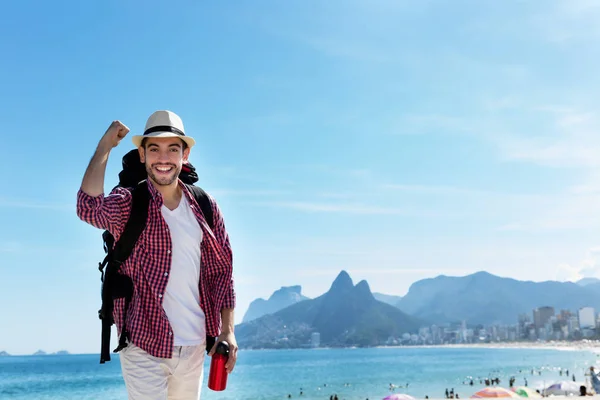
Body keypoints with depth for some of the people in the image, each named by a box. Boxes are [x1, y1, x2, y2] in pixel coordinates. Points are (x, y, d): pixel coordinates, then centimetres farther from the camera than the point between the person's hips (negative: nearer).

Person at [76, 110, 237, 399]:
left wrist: (227, 330, 0)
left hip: (194, 346, 4)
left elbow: (221, 271, 7)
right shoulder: (127, 205, -7)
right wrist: (105, 145, -20)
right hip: (144, 346, -4)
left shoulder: (205, 207, 3)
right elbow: (89, 208, -29)